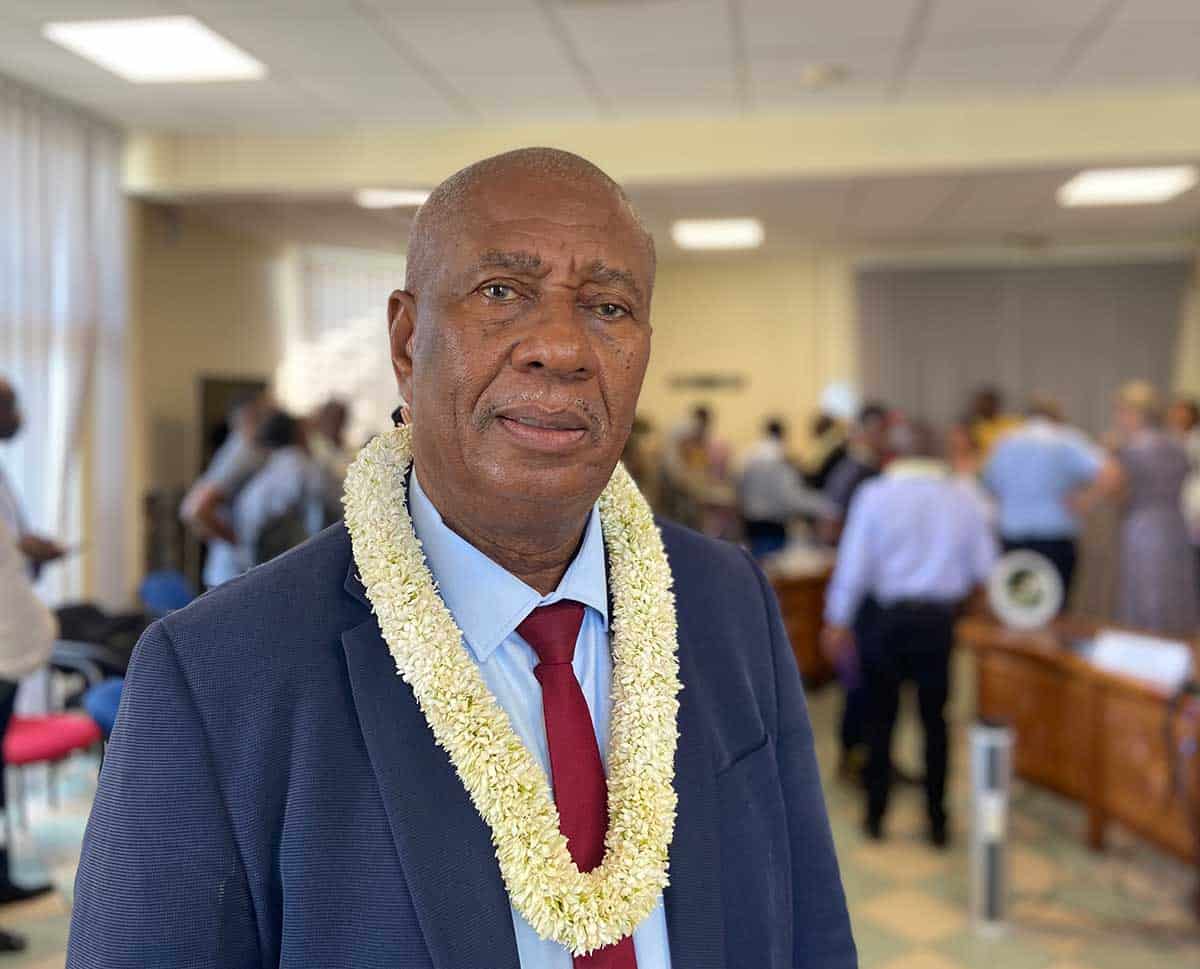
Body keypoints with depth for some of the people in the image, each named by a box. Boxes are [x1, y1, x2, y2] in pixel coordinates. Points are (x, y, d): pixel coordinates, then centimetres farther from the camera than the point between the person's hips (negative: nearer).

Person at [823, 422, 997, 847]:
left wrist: (837, 620, -2)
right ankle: (937, 821, 16)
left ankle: (876, 815, 17)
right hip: (937, 618, 2)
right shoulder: (962, 498, -1)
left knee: (880, 717, 10)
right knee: (934, 719, 11)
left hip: (884, 616, -1)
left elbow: (853, 563, -9)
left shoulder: (875, 494, -8)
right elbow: (984, 566, 2)